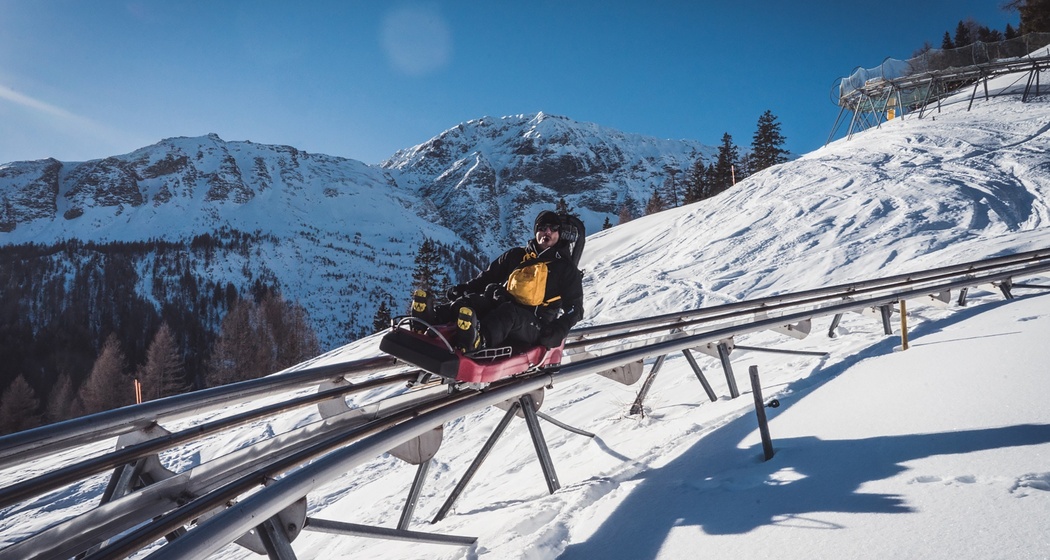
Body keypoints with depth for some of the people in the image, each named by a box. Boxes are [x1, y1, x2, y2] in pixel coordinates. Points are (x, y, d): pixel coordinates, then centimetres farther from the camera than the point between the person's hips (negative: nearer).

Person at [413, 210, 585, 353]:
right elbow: (488, 277, 21)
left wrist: (557, 331, -13)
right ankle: (432, 317, -53)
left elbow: (574, 307, 6)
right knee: (471, 300, -25)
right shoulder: (516, 256, 22)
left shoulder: (566, 268, 13)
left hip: (533, 325, -4)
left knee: (508, 313, -37)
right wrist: (462, 289, 3)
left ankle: (477, 340, -68)